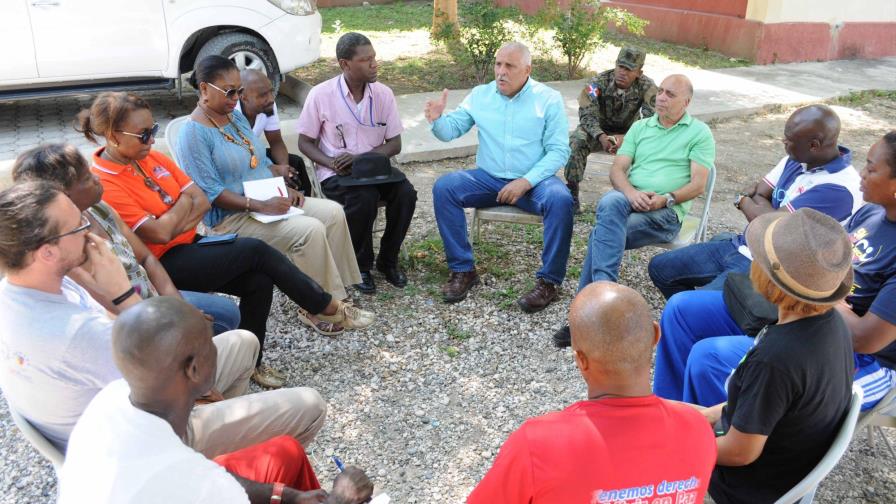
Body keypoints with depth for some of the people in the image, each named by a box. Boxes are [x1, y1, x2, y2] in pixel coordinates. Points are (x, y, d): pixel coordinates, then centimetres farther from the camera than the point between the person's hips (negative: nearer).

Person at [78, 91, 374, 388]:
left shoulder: (152, 158, 7)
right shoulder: (105, 185, -17)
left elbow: (202, 201, 4)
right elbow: (160, 234, -22)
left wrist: (174, 225, -14)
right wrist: (184, 201, -5)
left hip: (189, 244, 8)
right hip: (164, 265, -7)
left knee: (260, 281, -15)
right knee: (255, 250, -18)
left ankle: (249, 361, 3)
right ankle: (327, 308, -3)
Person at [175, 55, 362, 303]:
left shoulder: (236, 116, 12)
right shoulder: (194, 133, -13)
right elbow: (210, 193, -19)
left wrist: (284, 188, 1)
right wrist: (261, 206, -26)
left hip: (268, 200, 9)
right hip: (231, 216, -8)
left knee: (333, 212, -9)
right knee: (310, 230, -27)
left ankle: (339, 295, -5)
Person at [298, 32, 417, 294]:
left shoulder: (384, 93, 0)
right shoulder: (320, 95, -8)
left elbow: (394, 144, 1)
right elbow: (305, 142, -1)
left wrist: (359, 157, -15)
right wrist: (331, 163, -19)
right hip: (336, 172, -3)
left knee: (406, 194, -25)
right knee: (364, 198, -33)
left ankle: (388, 260, -3)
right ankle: (361, 265, -9)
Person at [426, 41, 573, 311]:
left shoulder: (549, 99, -2)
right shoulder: (480, 95, 7)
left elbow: (558, 151, -8)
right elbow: (452, 130, 4)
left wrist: (525, 182, -21)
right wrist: (438, 120, -21)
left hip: (533, 180, -2)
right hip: (488, 178, 3)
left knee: (560, 199, -33)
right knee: (443, 187, -21)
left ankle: (549, 282, -19)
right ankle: (462, 270, -13)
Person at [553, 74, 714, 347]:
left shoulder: (699, 133, 10)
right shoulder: (640, 127, 22)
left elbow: (698, 184, 0)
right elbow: (617, 170, 10)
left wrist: (665, 199, -18)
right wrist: (630, 193, -11)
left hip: (666, 213, -3)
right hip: (628, 200, 3)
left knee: (603, 231, -29)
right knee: (610, 203, -35)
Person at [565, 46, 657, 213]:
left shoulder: (647, 87, -16)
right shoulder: (598, 81, -17)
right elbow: (587, 114, -20)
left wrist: (626, 137, -41)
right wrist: (601, 137, -40)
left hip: (628, 133, 1)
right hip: (598, 131, 0)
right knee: (576, 140, -32)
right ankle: (572, 190, -19)